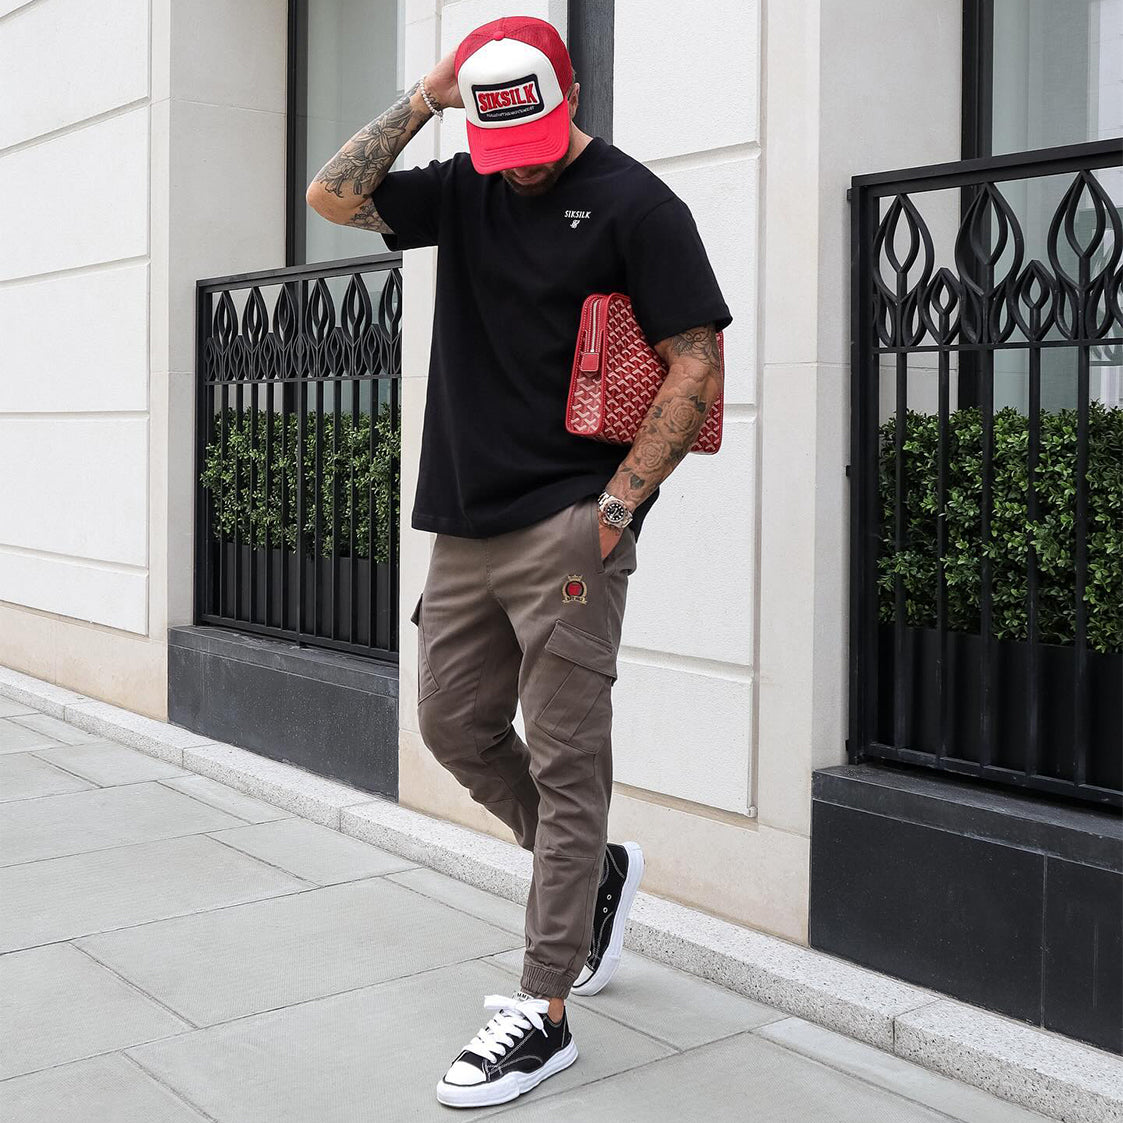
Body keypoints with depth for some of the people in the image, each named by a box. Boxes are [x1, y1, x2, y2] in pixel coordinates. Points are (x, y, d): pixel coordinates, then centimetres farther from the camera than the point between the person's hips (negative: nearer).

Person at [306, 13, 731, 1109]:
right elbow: (334, 195, 6)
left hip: (566, 528, -7)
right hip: (466, 523, 7)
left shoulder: (633, 203, -5)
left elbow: (696, 364, -9)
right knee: (454, 727, 14)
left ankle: (543, 1014, 6)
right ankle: (596, 868, 34)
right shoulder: (463, 187, 12)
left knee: (564, 764, -2)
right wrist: (426, 94, 0)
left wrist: (618, 502, -15)